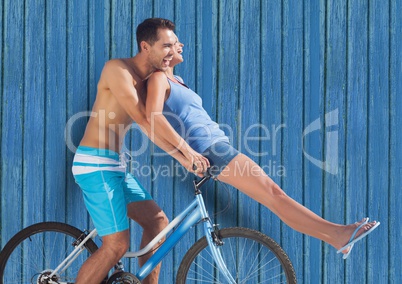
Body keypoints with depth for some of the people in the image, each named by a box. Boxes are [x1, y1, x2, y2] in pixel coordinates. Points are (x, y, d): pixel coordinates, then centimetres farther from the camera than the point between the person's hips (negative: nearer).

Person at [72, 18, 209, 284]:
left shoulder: (149, 80, 12)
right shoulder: (118, 69, -15)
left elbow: (152, 129, 8)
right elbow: (144, 119, -21)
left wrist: (185, 159, -3)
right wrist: (186, 150, -19)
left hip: (116, 167, 9)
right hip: (96, 164, -9)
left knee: (157, 221, 8)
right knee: (117, 245, -11)